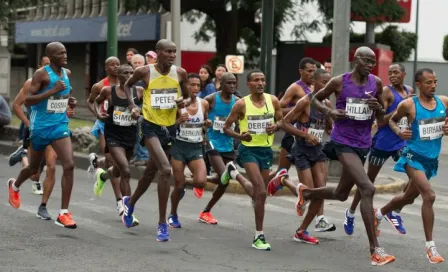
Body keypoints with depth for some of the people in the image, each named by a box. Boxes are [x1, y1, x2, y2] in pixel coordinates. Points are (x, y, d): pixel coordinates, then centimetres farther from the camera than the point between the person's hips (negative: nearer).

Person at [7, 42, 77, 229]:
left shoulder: (67, 73, 6)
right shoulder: (41, 74, -14)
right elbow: (27, 101, -20)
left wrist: (69, 102, 6)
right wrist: (52, 91, -28)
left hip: (60, 125, 4)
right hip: (41, 127, -4)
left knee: (69, 165, -16)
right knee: (34, 168, 15)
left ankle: (63, 213, -12)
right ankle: (14, 186, 51)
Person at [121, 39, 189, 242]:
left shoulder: (180, 73, -3)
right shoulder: (144, 72, -10)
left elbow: (187, 96, 12)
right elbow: (127, 85, 10)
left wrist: (184, 102, -10)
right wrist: (133, 105, -4)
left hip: (170, 128, 5)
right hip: (151, 127, -5)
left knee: (151, 172, 20)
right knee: (166, 170, -22)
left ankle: (130, 202, 48)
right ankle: (162, 224, -14)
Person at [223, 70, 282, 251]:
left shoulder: (273, 101, 1)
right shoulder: (242, 104, -9)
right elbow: (226, 127, -1)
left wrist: (276, 127, -9)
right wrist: (239, 136, -20)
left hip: (266, 150, 5)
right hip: (249, 150, -5)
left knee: (259, 194, 17)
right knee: (261, 192, -19)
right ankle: (259, 236, -12)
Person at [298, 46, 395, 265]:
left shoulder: (376, 83, 4)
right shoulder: (339, 82, -7)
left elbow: (381, 118, 13)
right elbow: (316, 98, 8)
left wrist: (377, 107, -10)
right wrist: (329, 112, -11)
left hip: (363, 144, 6)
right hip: (343, 142, -6)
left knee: (341, 194, 20)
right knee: (367, 189, -22)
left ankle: (305, 193, 51)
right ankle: (375, 250, -20)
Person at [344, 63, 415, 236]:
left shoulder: (409, 91, 7)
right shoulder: (386, 92, -13)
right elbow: (380, 122, -21)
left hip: (401, 143, 5)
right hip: (383, 143, -5)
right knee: (368, 180, 9)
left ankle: (396, 212, 1)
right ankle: (351, 213, 30)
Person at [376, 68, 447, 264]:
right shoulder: (409, 105, -11)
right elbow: (392, 120, 6)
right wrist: (398, 131, -14)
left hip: (432, 158, 6)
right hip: (414, 156, -6)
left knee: (409, 197, 21)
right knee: (429, 196, -23)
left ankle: (379, 214, 50)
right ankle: (430, 246, -16)